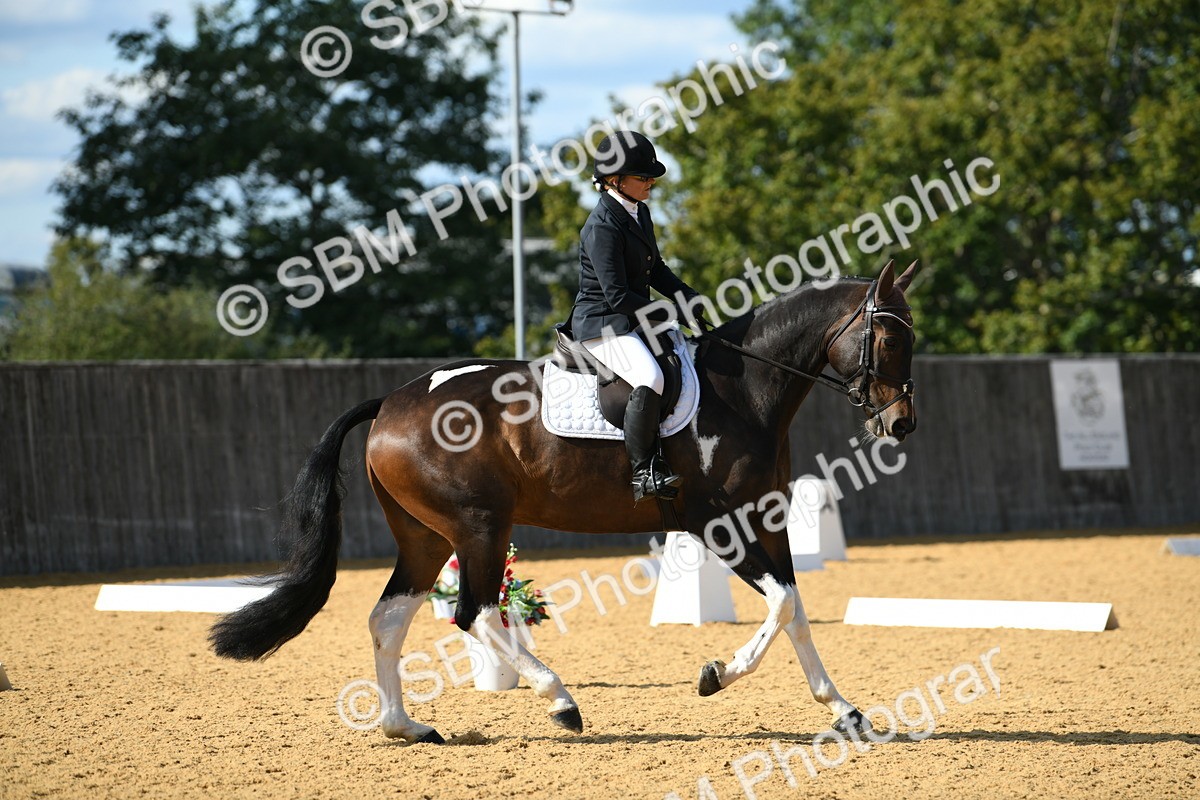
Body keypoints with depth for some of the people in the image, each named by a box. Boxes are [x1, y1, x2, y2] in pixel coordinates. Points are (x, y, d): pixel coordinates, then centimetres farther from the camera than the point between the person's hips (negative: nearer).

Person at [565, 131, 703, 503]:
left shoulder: (639, 213, 11)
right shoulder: (602, 227, -19)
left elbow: (656, 271, 21)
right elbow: (617, 295, -23)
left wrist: (690, 298, 5)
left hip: (632, 321, 10)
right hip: (602, 325, -10)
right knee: (650, 378, -32)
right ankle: (644, 473, -31)